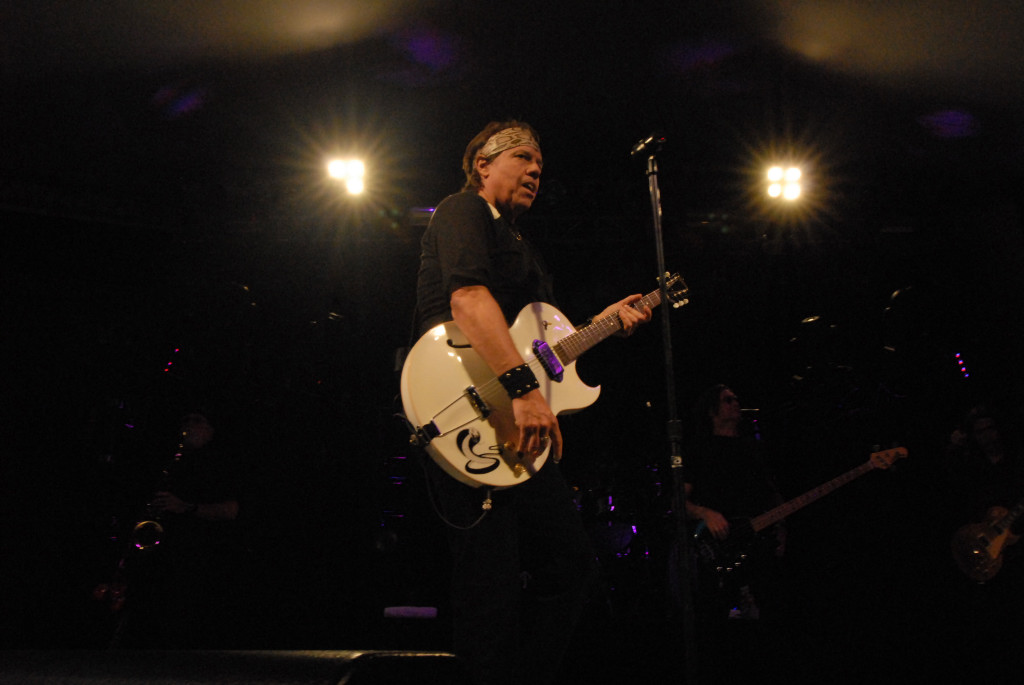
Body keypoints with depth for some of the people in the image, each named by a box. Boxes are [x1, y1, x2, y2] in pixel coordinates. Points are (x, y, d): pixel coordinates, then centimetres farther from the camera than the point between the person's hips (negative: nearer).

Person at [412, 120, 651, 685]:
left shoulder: (520, 245, 27)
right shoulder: (463, 210, -1)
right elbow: (467, 298, -21)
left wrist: (605, 319, 16)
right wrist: (522, 388, -32)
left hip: (521, 427, 10)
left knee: (570, 561, 14)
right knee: (493, 580, -10)